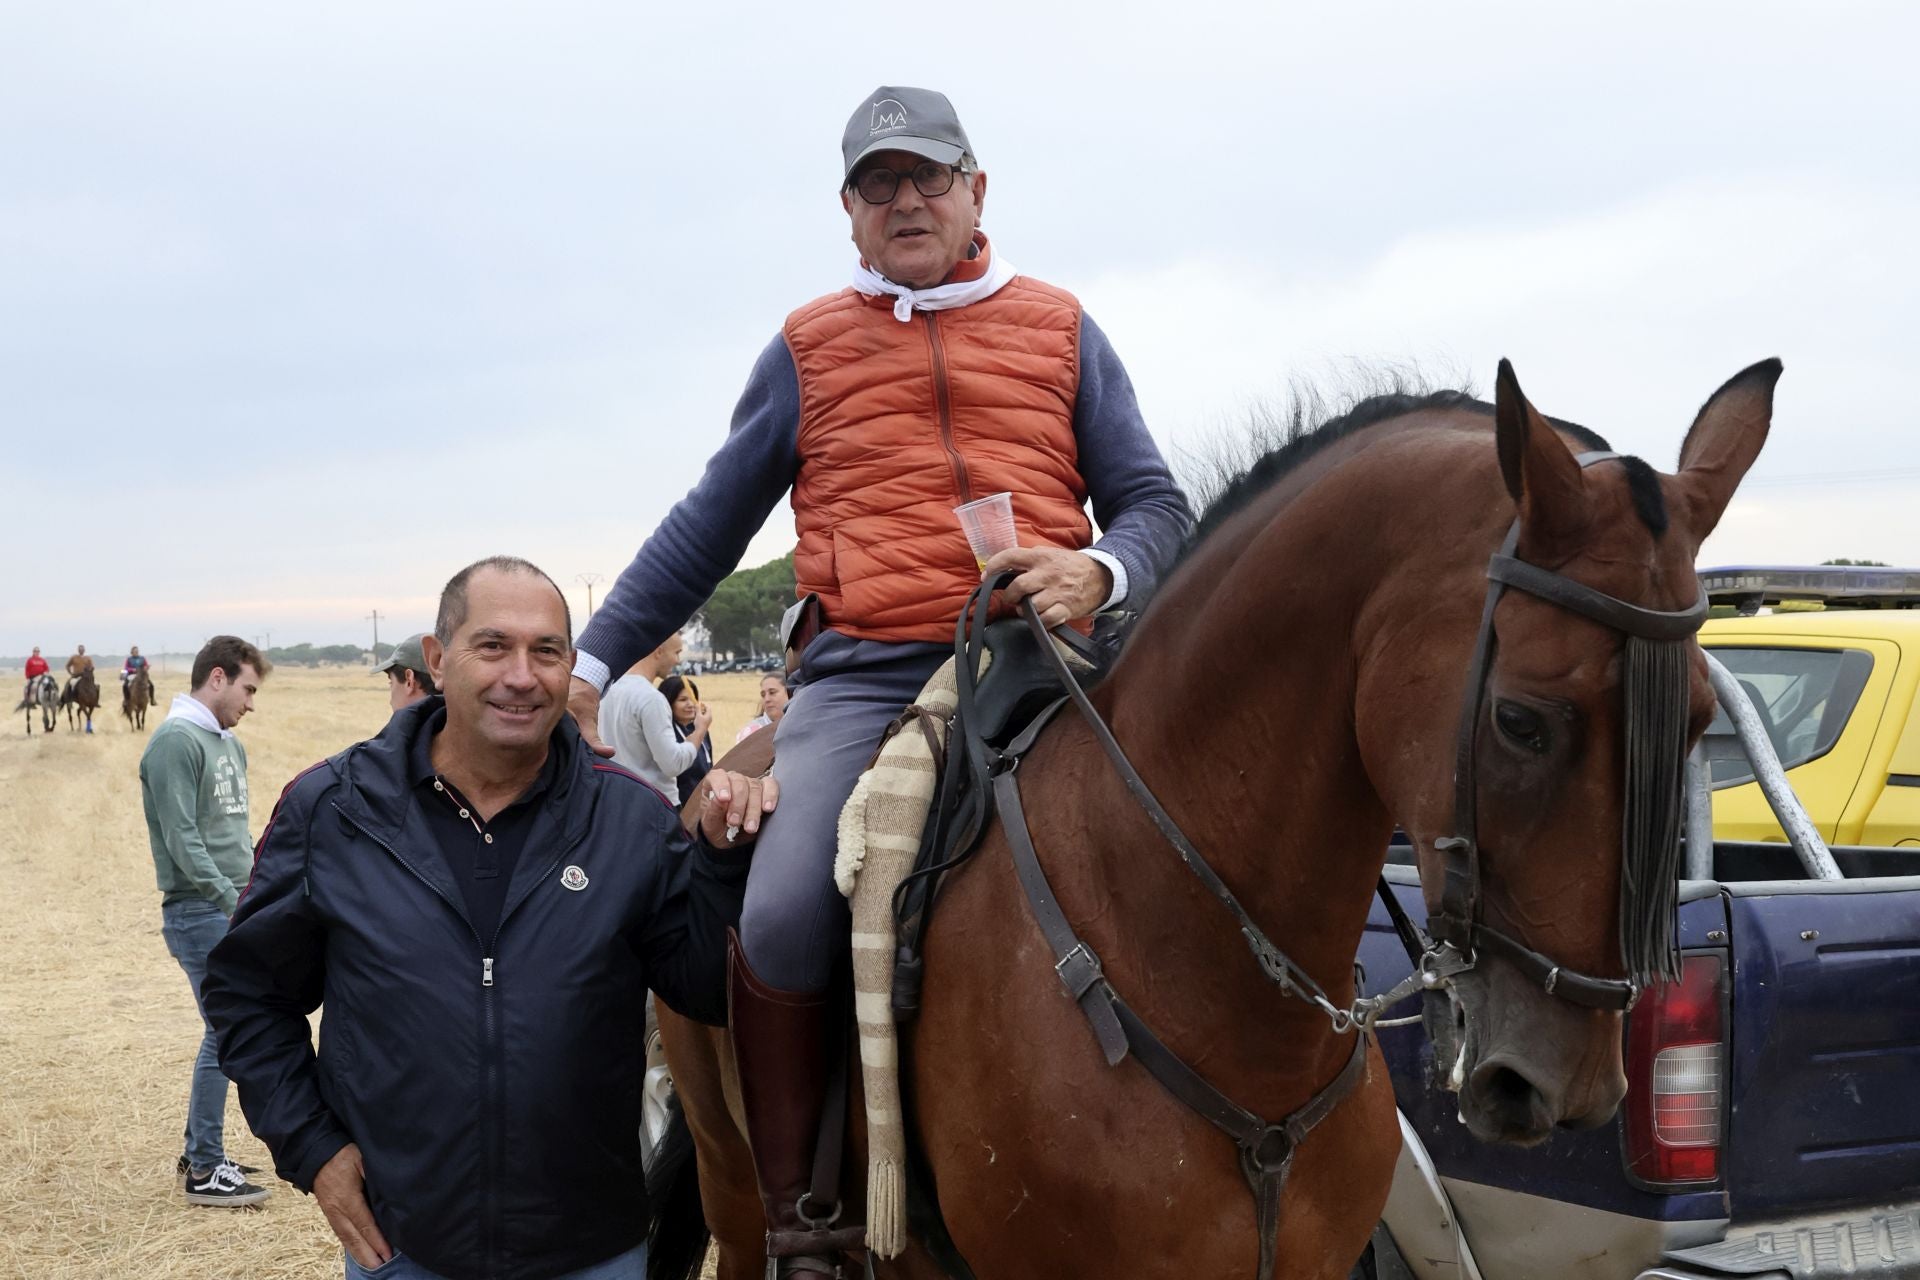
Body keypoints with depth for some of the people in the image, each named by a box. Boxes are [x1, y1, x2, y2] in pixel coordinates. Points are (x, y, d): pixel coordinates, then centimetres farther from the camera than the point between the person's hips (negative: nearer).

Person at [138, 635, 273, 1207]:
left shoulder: (229, 743, 16)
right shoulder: (176, 741, -13)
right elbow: (183, 841, -19)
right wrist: (235, 903, -23)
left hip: (235, 910, 9)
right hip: (199, 910, -9)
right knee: (226, 1035, -7)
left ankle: (200, 1153, 24)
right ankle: (205, 1171, 2)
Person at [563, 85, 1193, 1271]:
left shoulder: (1061, 330, 15)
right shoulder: (808, 350, 16)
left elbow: (1156, 506, 13)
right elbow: (706, 529, 20)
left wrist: (1101, 573, -10)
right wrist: (590, 659, 14)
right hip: (867, 677, 0)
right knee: (782, 922, -24)